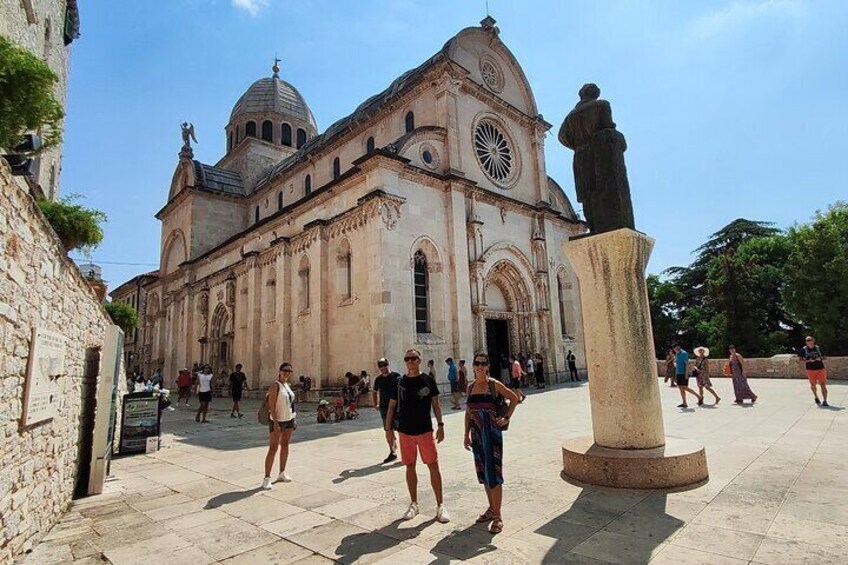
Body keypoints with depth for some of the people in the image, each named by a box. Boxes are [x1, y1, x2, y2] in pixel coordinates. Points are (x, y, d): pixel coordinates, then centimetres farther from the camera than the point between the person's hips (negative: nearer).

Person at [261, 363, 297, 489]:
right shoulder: (275, 386, -13)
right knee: (273, 448, -6)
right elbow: (271, 406, -19)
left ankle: (282, 474, 25)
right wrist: (275, 423, -24)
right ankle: (267, 478, 0)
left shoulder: (287, 385, 10)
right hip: (278, 421, -8)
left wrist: (294, 420, 14)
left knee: (285, 446, 14)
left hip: (289, 420, 8)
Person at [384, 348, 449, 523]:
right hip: (405, 431, 2)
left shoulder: (428, 380, -2)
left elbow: (436, 404, 3)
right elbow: (392, 406, 7)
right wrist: (388, 428, 4)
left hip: (425, 430, -2)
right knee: (410, 467, 11)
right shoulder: (399, 382, 1)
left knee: (433, 466, -1)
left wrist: (440, 425, -2)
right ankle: (414, 504, 26)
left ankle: (440, 505, 11)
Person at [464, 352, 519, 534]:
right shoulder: (471, 387, 7)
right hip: (476, 434, 5)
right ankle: (491, 508, 30)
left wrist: (506, 418, -6)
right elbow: (468, 412, 11)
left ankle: (497, 515, 6)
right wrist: (466, 435, 10)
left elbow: (514, 398, 2)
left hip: (492, 432, -5)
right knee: (483, 472, 14)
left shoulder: (494, 384, -6)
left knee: (493, 472, -4)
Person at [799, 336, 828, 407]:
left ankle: (824, 401, -5)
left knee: (823, 385, -7)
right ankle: (816, 398, 35)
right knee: (813, 385, 12)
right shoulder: (804, 349, -3)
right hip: (810, 369, -1)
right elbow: (800, 361, -2)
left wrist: (820, 358, -7)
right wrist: (808, 361, -18)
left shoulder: (818, 348, 4)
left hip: (820, 369, 1)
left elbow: (823, 357, 14)